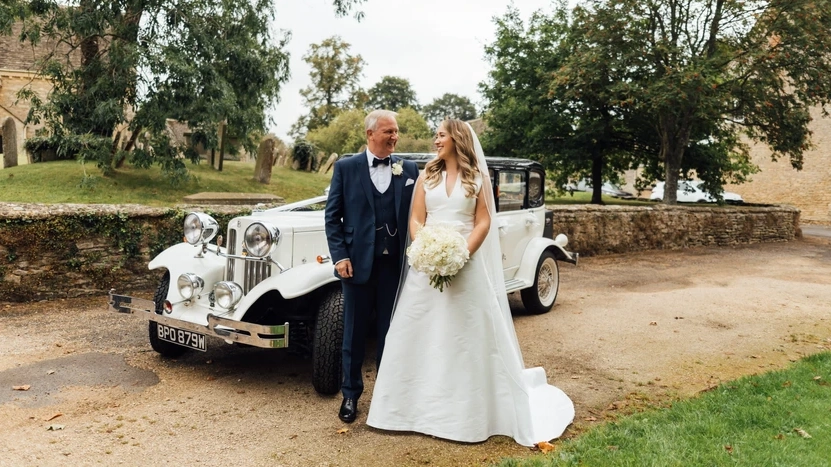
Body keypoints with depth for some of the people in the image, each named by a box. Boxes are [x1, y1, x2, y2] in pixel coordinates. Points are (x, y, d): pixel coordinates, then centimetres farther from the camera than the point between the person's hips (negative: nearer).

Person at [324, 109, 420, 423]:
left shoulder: (409, 170, 5)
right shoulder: (346, 168, 1)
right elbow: (332, 216, 0)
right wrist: (339, 256, -9)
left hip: (396, 263, 1)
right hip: (357, 261, -1)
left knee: (391, 331, 11)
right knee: (355, 331, 10)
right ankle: (351, 394, 25)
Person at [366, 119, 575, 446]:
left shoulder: (478, 178, 3)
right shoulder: (427, 176, 10)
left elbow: (484, 223, -3)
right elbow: (415, 220, 4)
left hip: (467, 264, -2)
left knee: (468, 336, 2)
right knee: (423, 337, 6)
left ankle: (468, 410, 15)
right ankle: (422, 405, 18)